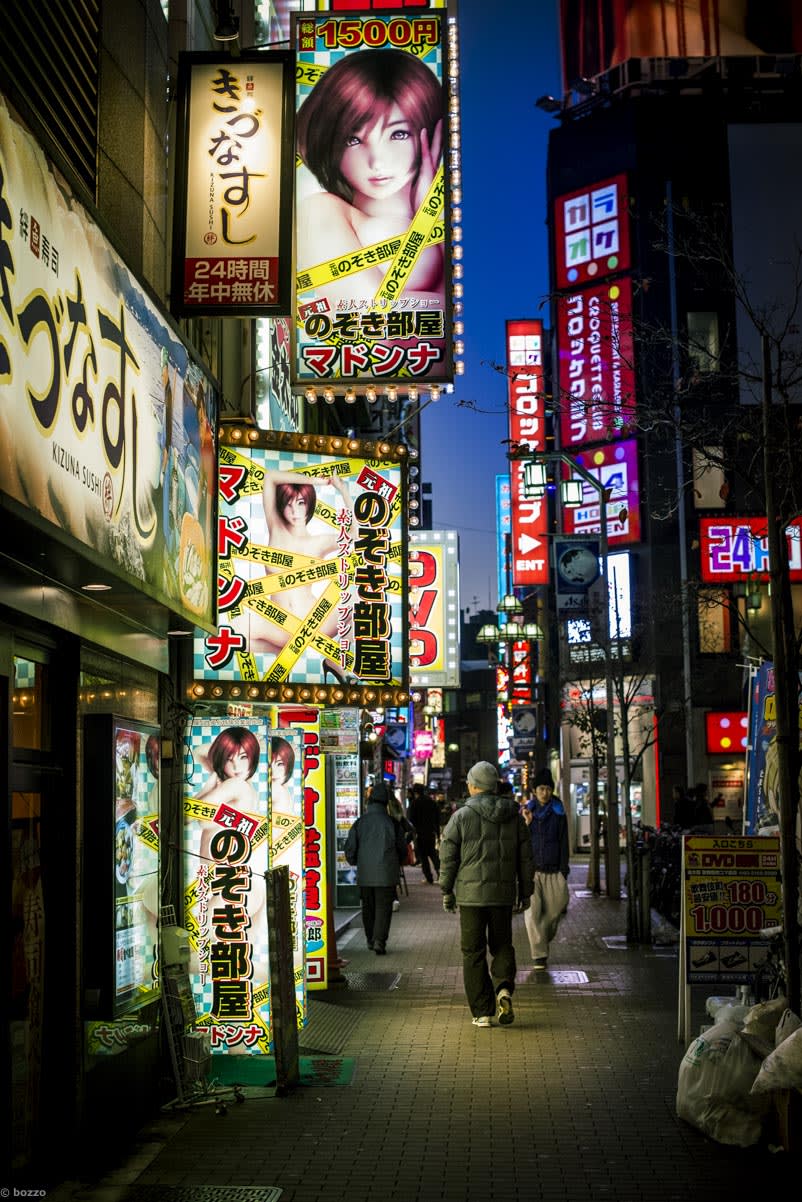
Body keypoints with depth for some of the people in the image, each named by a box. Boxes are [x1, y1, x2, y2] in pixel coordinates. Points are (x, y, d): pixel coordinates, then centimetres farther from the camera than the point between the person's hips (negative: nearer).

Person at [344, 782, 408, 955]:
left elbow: (349, 849, 0)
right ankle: (379, 941, -10)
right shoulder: (393, 823, -6)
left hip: (365, 875, 2)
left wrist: (355, 863, 20)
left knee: (368, 908, 16)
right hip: (386, 875, -2)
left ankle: (371, 940, 25)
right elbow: (403, 849, 1)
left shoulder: (359, 823, -3)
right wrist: (395, 864, 20)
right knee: (383, 908, 2)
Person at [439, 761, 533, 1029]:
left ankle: (482, 1012, 6)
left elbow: (448, 858, -5)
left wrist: (447, 891, 6)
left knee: (473, 952, 6)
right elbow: (525, 858, 7)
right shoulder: (514, 816, 5)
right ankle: (504, 988, -10)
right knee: (502, 945, 17)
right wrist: (526, 892, 15)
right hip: (504, 894, 3)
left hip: (471, 894, -2)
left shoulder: (461, 816, -5)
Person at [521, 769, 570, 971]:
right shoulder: (526, 811, 6)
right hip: (531, 870, 0)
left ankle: (543, 941, 31)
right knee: (533, 914, -8)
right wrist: (526, 824, -13)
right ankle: (539, 956, -5)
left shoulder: (559, 813, 5)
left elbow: (563, 843, 4)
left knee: (554, 911, 2)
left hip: (553, 871, 1)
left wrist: (563, 872, -1)